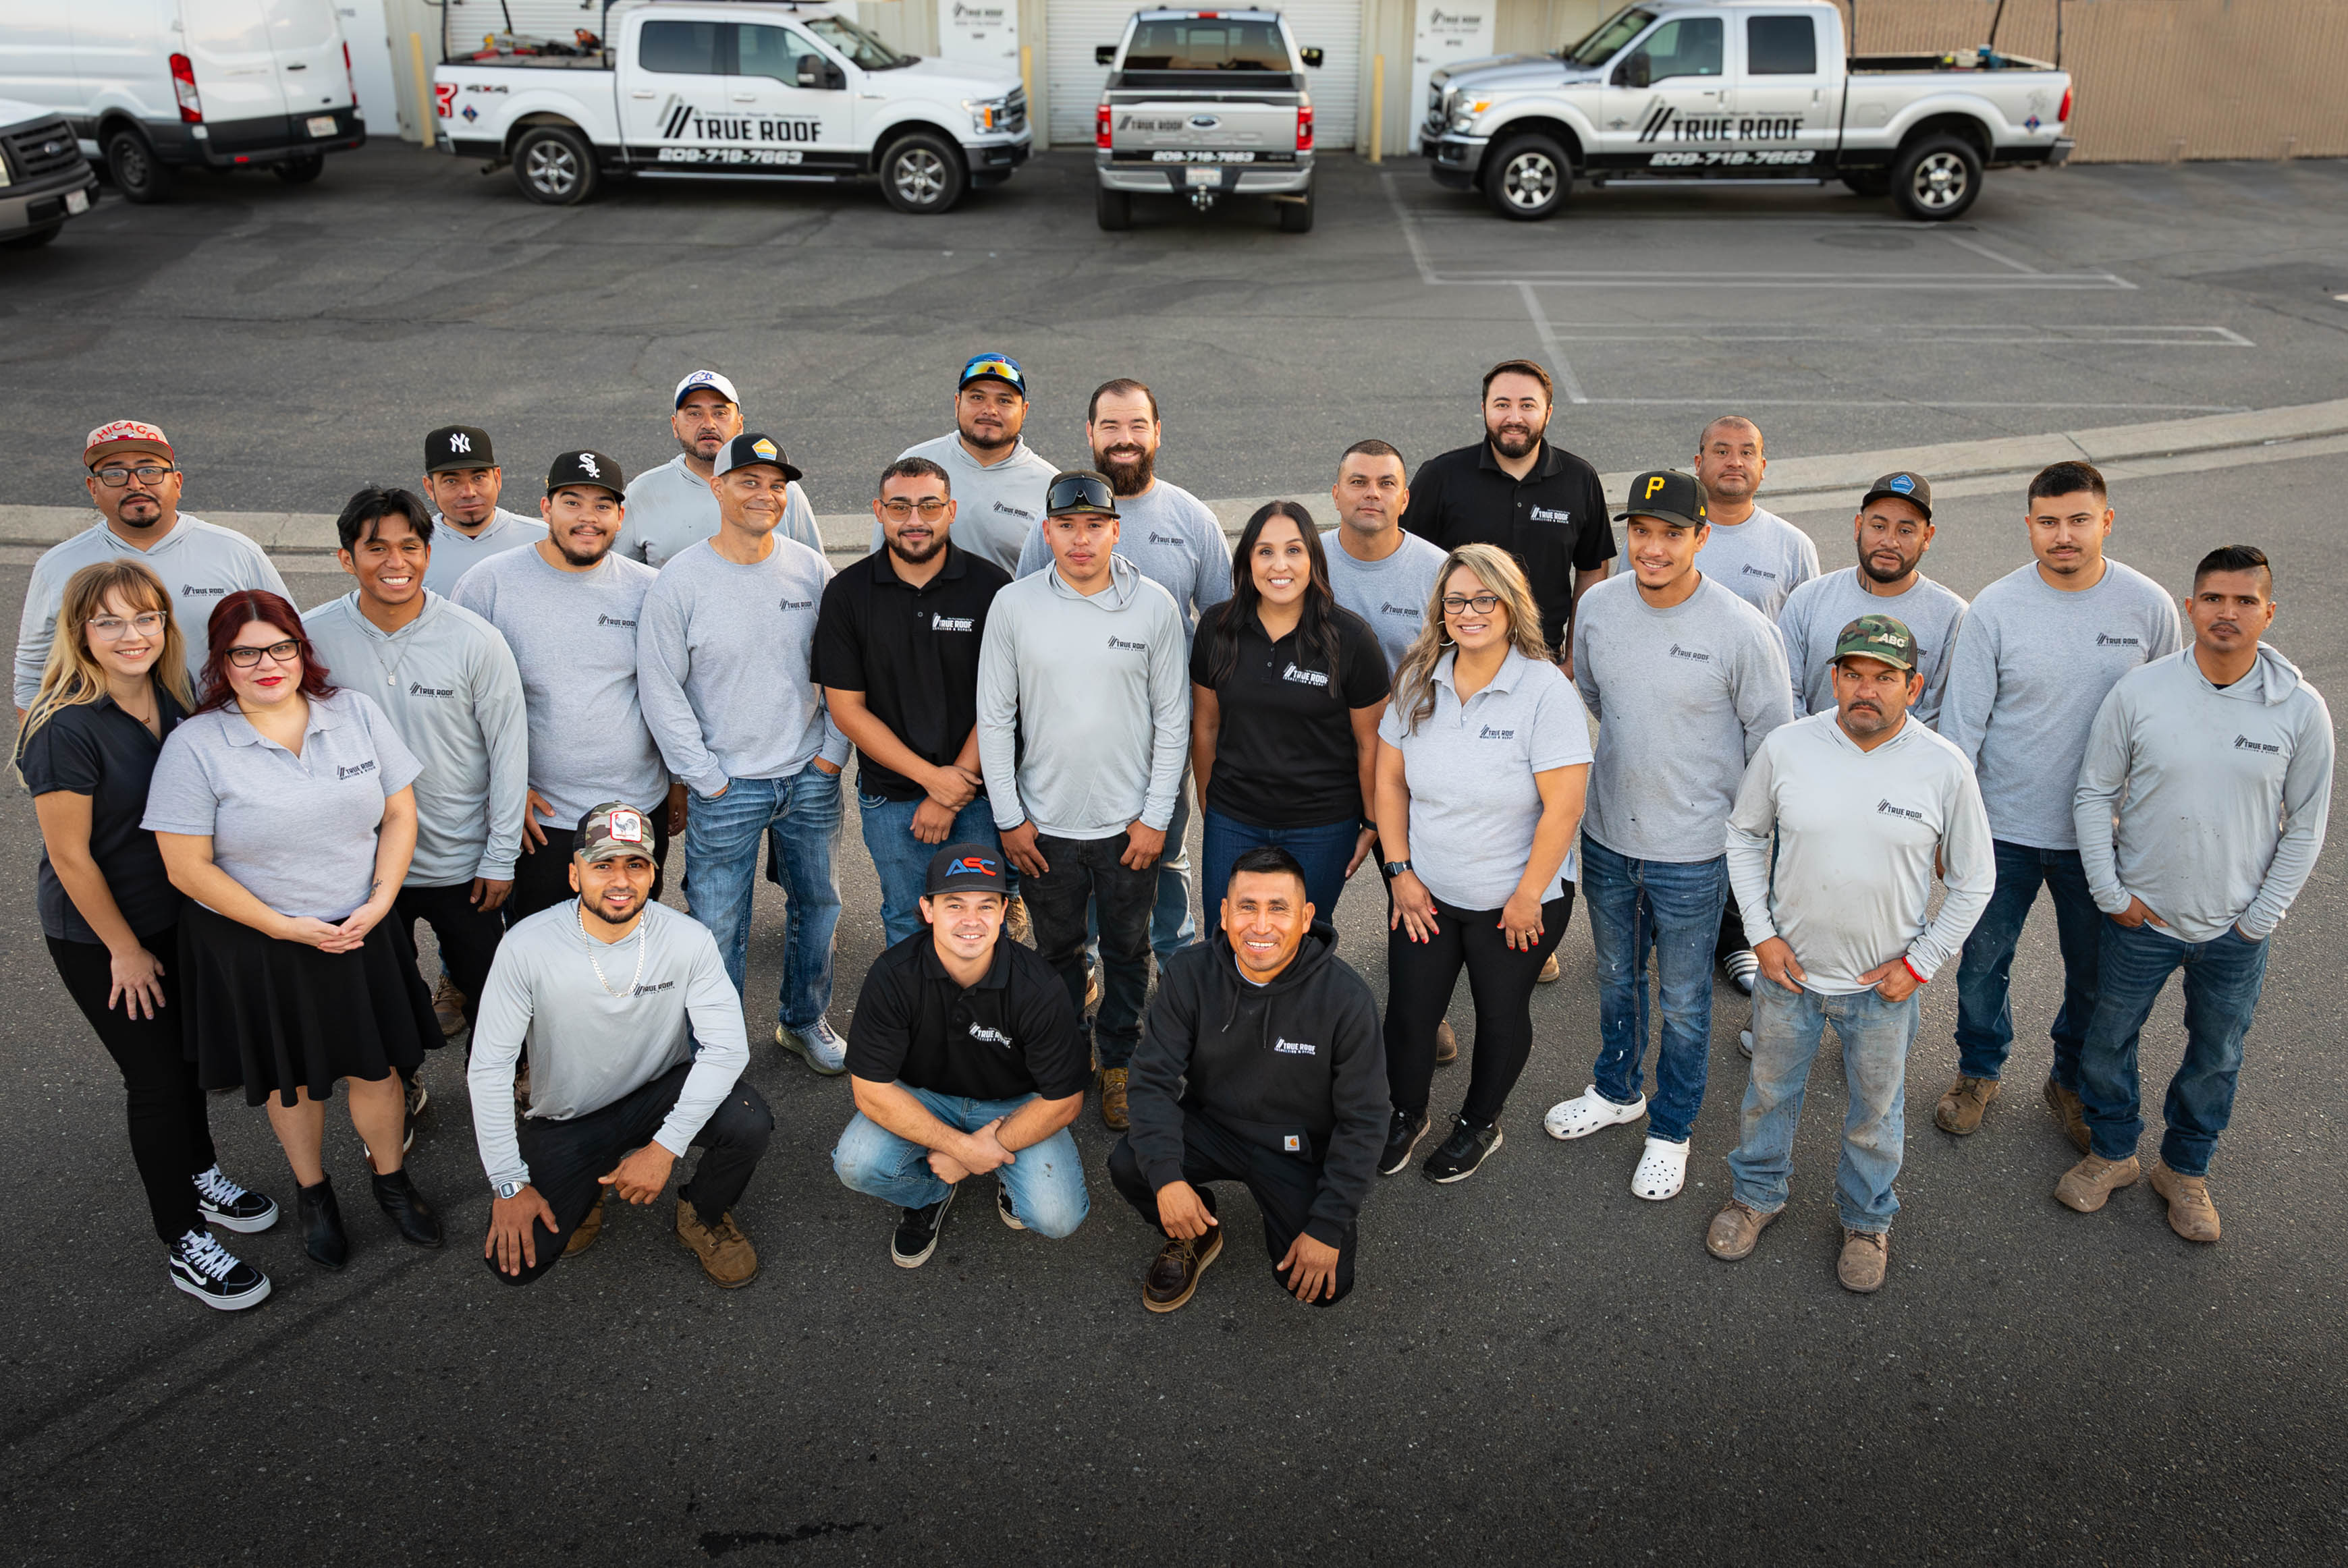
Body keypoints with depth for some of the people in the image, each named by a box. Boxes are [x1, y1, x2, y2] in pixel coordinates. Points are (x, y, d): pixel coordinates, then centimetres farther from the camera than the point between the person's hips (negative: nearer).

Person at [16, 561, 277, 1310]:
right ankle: (182, 1242, 18)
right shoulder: (67, 727, -25)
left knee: (186, 1053, 21)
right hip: (95, 935, -6)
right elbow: (69, 856, -19)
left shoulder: (171, 700, -4)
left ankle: (200, 1175, 44)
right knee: (157, 1079, 2)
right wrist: (125, 950, -12)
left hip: (173, 914, 6)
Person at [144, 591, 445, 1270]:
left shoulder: (357, 713, -4)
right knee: (292, 1079, 16)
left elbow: (399, 814, 1)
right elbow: (188, 866, -13)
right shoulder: (195, 747, -13)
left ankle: (391, 1179, 35)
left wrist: (379, 902, -10)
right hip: (253, 946, -2)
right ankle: (314, 1194, 39)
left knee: (377, 1068, 10)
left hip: (359, 933, 2)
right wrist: (286, 927, -15)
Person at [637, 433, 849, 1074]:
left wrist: (833, 753, 1)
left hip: (811, 779, 4)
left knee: (818, 904, 18)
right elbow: (659, 686, -7)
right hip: (725, 786, -3)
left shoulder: (812, 570, 0)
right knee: (718, 928, 4)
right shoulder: (679, 580, -10)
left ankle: (804, 1021, 40)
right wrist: (705, 777, -8)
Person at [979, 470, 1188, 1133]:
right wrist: (1009, 817, -3)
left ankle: (1118, 1062, 35)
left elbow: (1173, 718, -2)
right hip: (1044, 825, 0)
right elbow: (994, 717, -1)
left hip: (1129, 823, 0)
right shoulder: (1014, 605, -6)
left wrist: (1156, 816, -5)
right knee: (1057, 951, 17)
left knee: (1127, 951, 15)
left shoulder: (1153, 605, -7)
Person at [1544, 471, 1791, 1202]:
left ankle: (1672, 1129, 35)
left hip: (1693, 851, -4)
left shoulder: (1744, 631, -20)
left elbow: (1772, 743, -8)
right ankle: (1616, 1091, 48)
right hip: (1607, 835, 4)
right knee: (1616, 976, 24)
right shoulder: (1597, 607, -7)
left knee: (1684, 1002, 13)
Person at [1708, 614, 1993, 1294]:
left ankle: (1868, 1220, 44)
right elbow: (1744, 833, 3)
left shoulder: (1944, 770, -15)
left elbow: (1973, 882, -3)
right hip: (1788, 967, 1)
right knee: (1770, 1091, 20)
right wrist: (1761, 933, -3)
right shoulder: (1786, 747, -13)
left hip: (1884, 984, -1)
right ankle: (1757, 1194, 45)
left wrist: (1919, 962, -7)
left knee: (1875, 1111, 19)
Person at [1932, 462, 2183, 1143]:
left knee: (2095, 975, 15)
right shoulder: (1996, 608, -12)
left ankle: (2073, 1081, 41)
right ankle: (1979, 1072, 39)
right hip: (2003, 826, -1)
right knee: (1983, 961, 14)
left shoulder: (2149, 606, -8)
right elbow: (1961, 722, -8)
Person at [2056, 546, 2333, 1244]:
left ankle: (2185, 1169, 40)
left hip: (2237, 930, 1)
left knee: (2216, 1059, 17)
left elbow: (2306, 824, -1)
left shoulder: (2301, 709, -11)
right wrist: (2111, 892, -6)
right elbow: (2094, 793, -3)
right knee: (2107, 1042, 15)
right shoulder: (2138, 692, -12)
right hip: (2141, 918, 0)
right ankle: (2112, 1152, 39)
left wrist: (2262, 916, -3)